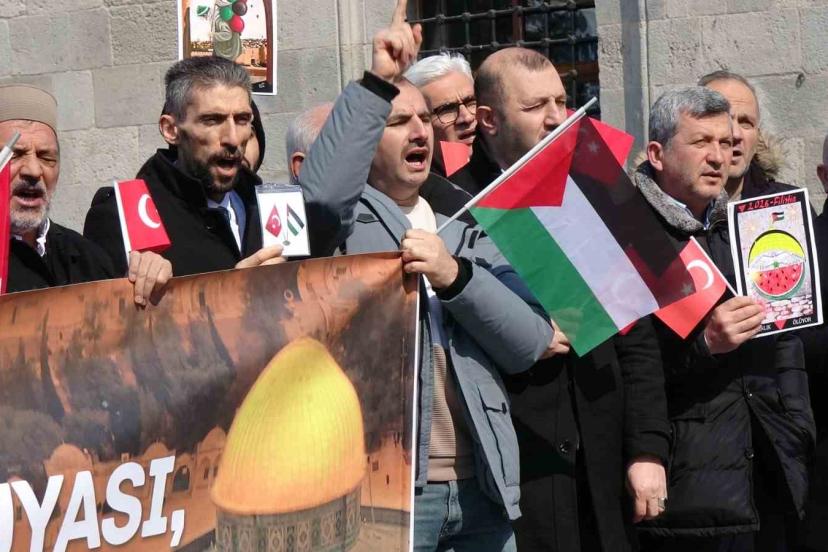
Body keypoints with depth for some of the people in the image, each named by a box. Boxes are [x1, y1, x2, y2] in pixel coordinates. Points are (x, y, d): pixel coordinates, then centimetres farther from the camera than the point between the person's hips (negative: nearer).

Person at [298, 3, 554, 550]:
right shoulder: (346, 219, 5)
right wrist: (377, 81, -16)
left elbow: (530, 342, 6)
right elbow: (318, 195, -21)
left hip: (483, 488, 5)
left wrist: (453, 275, -10)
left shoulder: (466, 233, 18)